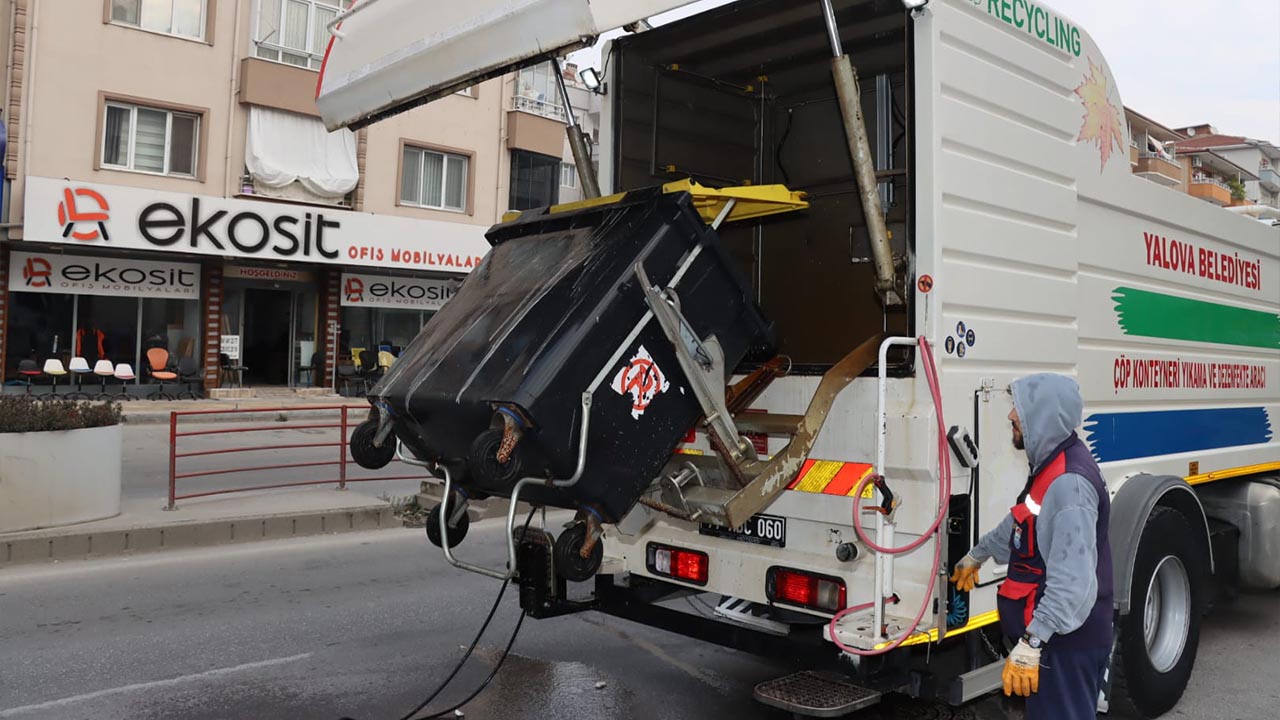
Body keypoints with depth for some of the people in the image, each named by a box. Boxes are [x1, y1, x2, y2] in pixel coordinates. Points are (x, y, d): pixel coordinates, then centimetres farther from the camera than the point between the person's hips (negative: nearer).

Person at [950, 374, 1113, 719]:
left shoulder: (1069, 481, -24)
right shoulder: (1053, 465, 10)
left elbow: (1072, 577, -30)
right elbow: (1022, 521, 28)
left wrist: (1031, 642, -31)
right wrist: (976, 555, 42)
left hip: (1067, 638, -10)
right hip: (1060, 631, 10)